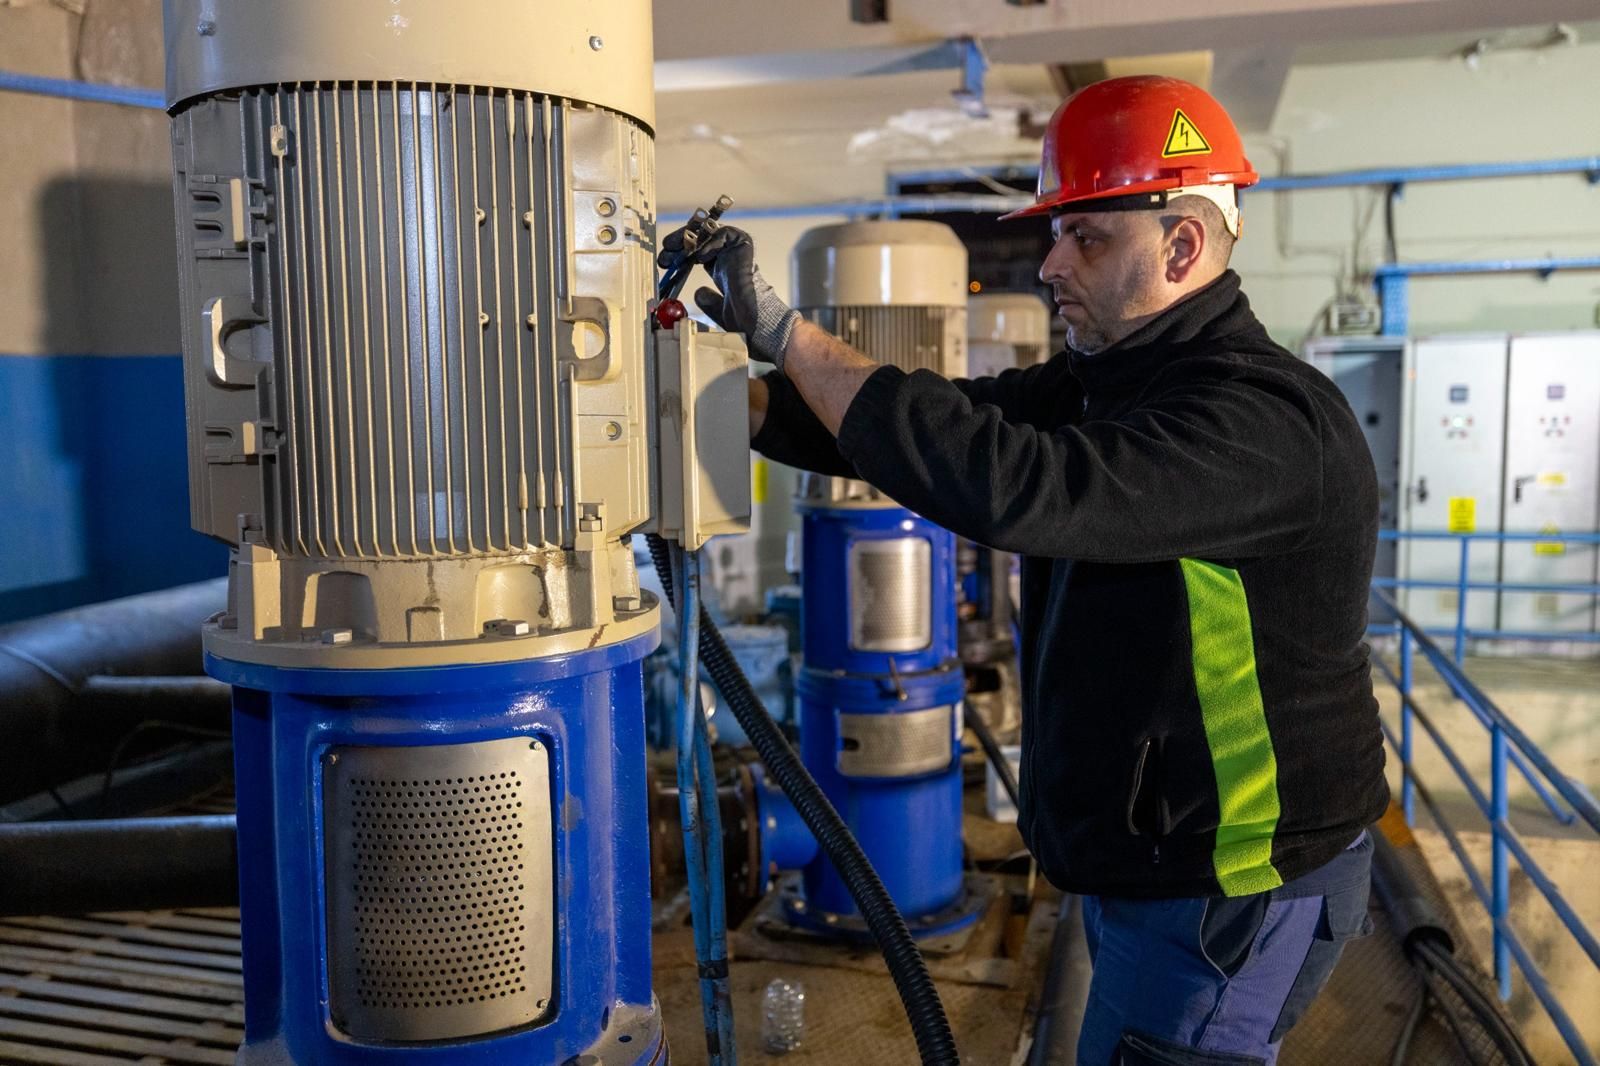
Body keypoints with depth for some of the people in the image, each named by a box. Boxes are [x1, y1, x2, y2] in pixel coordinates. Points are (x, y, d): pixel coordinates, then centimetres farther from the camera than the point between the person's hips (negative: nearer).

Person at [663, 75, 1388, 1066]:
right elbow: (935, 427, 3)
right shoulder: (1099, 384, 6)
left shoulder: (1268, 421, -25)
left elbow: (1011, 486, -38)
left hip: (1234, 894, -9)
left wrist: (784, 330, -32)